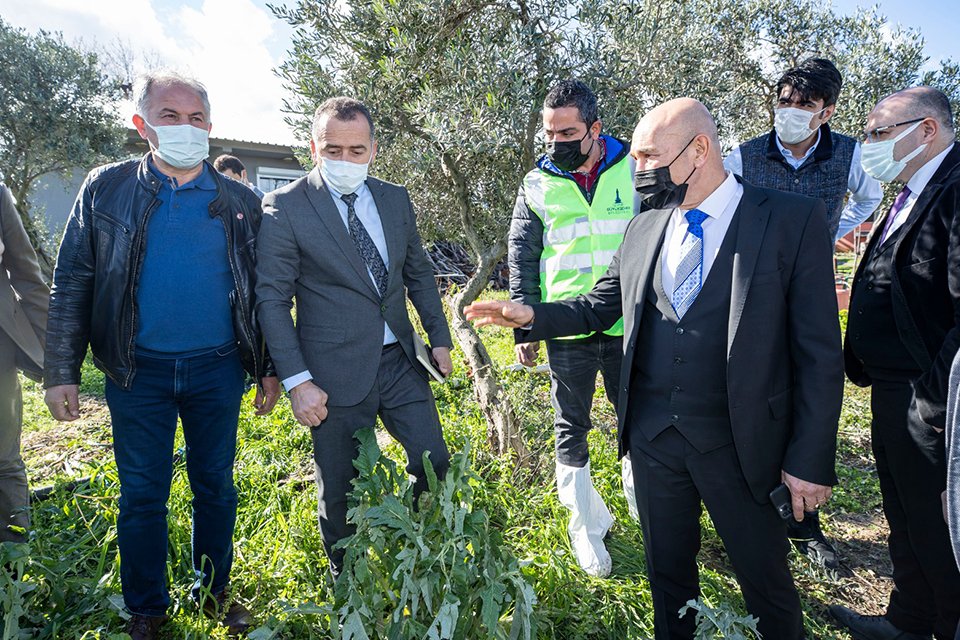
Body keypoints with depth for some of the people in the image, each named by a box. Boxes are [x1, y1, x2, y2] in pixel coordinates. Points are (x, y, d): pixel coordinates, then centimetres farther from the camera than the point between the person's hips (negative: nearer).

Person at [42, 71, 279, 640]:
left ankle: (215, 590, 32)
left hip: (218, 370, 1)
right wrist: (61, 372, -3)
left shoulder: (240, 203, 2)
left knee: (216, 486, 12)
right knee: (142, 494, 9)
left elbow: (263, 293, 6)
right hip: (139, 372, 0)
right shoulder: (107, 189, 1)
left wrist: (270, 370, 5)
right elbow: (72, 285, 1)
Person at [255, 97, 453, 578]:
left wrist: (439, 337, 10)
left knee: (434, 465, 7)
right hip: (336, 373, -4)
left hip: (400, 359, 5)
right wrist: (297, 381, -15)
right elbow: (272, 300, -10)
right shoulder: (284, 208, -8)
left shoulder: (396, 200, 6)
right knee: (340, 491, 10)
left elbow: (419, 272, 15)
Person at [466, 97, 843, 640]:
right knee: (668, 569, 21)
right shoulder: (644, 228, 4)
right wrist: (533, 315, -4)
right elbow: (600, 306, 12)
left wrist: (811, 460, -11)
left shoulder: (792, 220, -10)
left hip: (738, 444, -4)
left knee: (767, 580, 15)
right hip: (652, 435, 4)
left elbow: (819, 352, -10)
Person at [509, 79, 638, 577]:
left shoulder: (633, 171, 1)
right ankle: (587, 525, 28)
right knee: (571, 429, 10)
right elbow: (521, 257, 6)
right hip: (566, 330, 0)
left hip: (628, 326, 0)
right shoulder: (538, 185, 2)